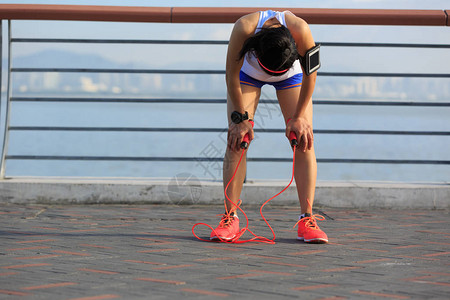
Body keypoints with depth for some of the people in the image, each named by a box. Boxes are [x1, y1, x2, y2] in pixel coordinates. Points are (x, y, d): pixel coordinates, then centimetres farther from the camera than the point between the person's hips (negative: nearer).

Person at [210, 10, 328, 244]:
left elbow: (310, 75, -22)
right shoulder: (244, 28, -41)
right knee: (236, 139, -14)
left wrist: (298, 117, -17)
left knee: (304, 139, -13)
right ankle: (230, 218, -11)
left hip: (291, 74, 0)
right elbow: (232, 76, -25)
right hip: (248, 73, 0)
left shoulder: (301, 31, -41)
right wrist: (241, 118, -22)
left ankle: (307, 219, -13)